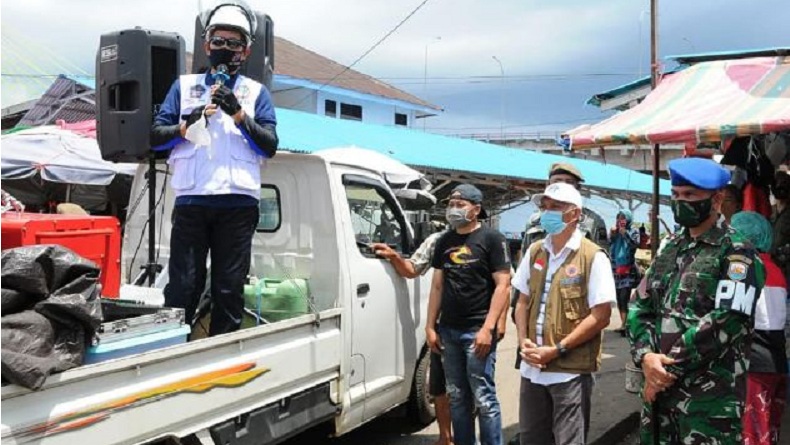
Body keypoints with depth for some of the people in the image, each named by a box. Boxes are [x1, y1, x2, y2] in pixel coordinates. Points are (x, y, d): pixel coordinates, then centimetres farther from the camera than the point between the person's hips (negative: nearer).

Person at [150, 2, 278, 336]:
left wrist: (239, 115, -11)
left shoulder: (256, 92, 13)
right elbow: (155, 136, 11)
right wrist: (187, 126, -8)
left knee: (229, 289, 4)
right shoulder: (185, 85, 16)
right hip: (191, 199, 0)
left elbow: (270, 146, 2)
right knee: (183, 286, -1)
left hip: (238, 202, 0)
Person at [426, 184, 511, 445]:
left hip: (477, 330, -6)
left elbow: (502, 285, -9)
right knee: (457, 396, 13)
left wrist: (488, 328, -16)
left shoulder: (491, 239, -4)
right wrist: (430, 326, 10)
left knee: (483, 398, -4)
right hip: (448, 330, 6)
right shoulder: (444, 242, 13)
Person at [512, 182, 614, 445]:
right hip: (532, 368, 6)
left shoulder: (593, 257, -9)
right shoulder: (534, 252, 9)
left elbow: (601, 316, -13)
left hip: (571, 371, -6)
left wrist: (557, 350, -16)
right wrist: (524, 341, -2)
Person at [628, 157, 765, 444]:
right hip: (660, 388, 6)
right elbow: (640, 308, 10)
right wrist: (646, 356, -9)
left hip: (710, 398, -6)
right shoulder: (669, 251, 14)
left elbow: (725, 322, -18)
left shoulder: (736, 254, -7)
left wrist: (670, 367, -15)